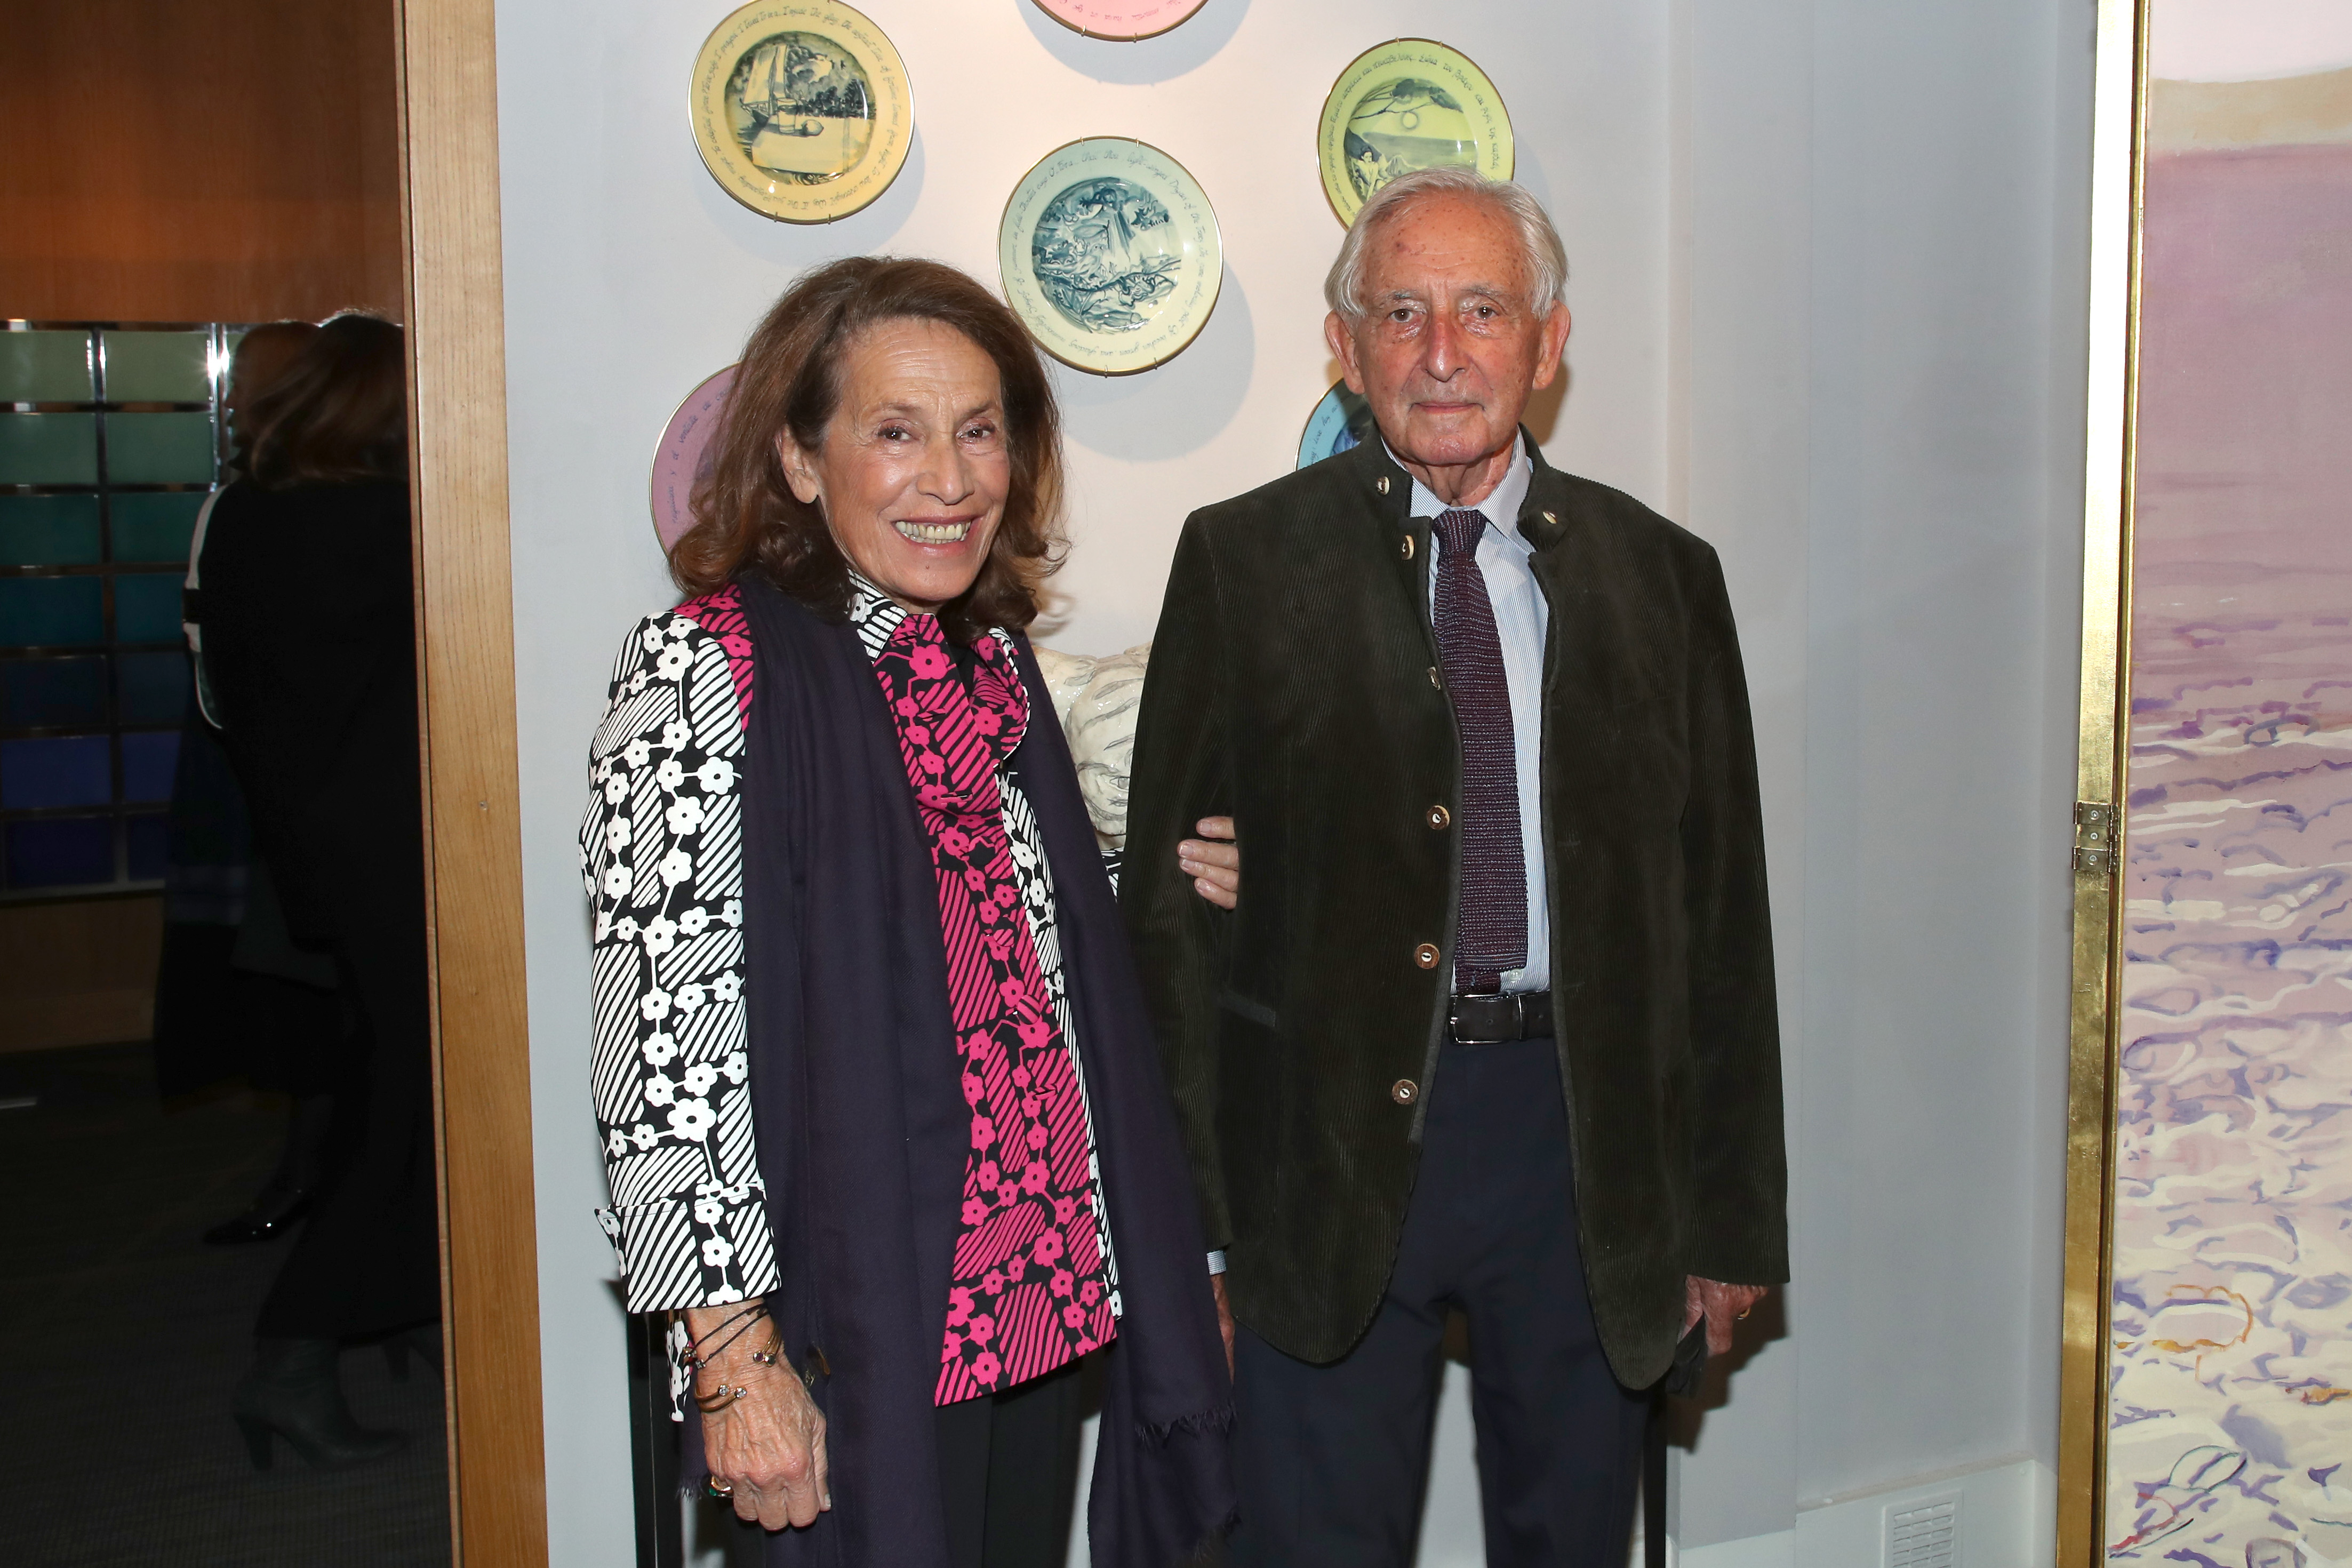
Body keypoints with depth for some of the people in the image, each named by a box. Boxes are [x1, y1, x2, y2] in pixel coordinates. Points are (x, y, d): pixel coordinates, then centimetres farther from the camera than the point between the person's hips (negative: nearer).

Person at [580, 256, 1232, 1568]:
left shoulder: (992, 656, 9)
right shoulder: (707, 668, -12)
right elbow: (660, 1043, -16)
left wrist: (1163, 1262, 15)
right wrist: (740, 1359, -18)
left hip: (1044, 1301, 7)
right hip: (852, 1343, -6)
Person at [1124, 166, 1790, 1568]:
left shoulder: (1661, 576, 6)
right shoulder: (1245, 561, 0)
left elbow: (1723, 919, 7)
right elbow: (1171, 897, -2)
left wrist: (1733, 1217, 6)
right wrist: (1183, 1213, -6)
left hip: (1586, 1137, 2)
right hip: (1329, 1139, -2)